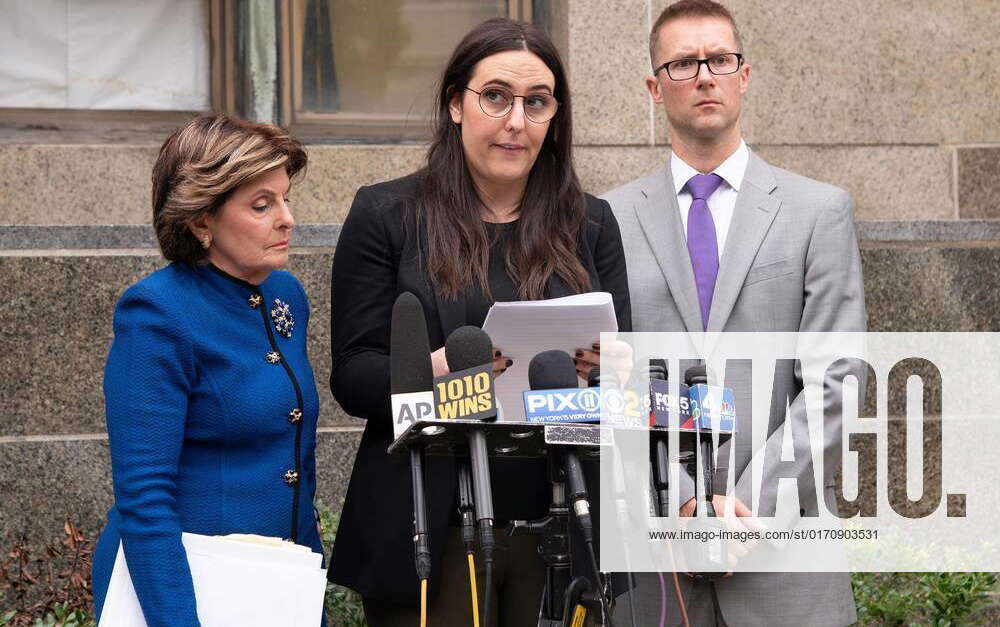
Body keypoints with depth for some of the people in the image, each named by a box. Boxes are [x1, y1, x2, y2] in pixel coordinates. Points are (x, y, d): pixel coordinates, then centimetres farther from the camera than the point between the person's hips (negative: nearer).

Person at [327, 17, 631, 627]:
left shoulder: (591, 224, 12)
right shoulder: (386, 216, 3)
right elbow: (352, 376, -2)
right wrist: (431, 370, -22)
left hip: (560, 531, 2)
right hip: (434, 535, -2)